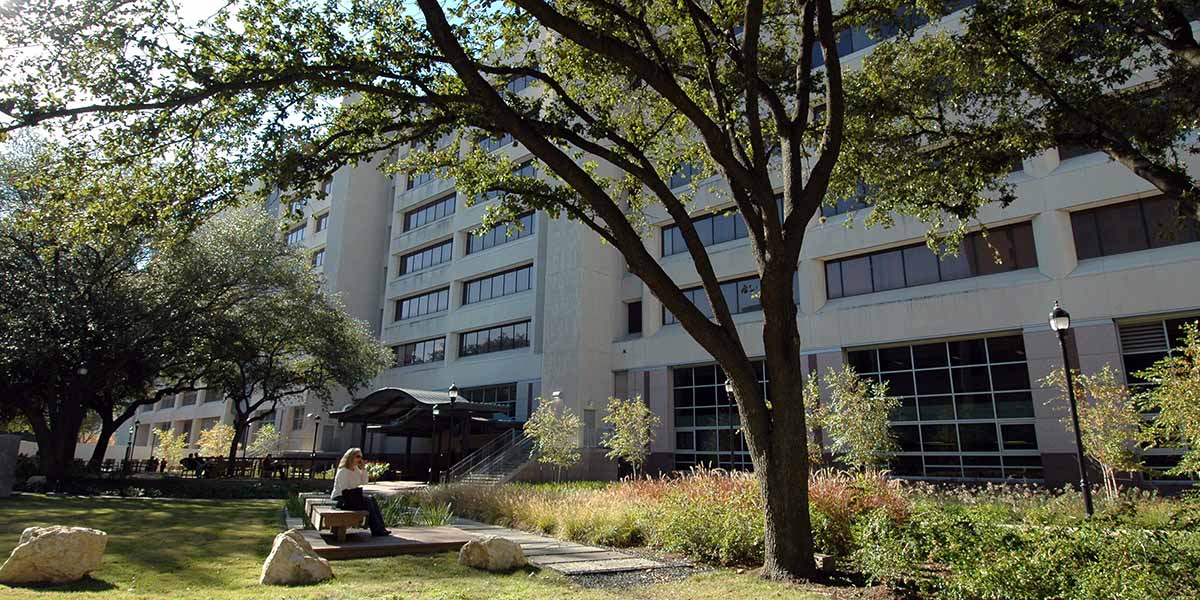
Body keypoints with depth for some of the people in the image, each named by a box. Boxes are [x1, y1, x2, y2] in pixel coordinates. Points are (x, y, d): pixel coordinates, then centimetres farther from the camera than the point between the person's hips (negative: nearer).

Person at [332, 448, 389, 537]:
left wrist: (363, 468, -3)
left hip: (351, 497, 9)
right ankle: (376, 530, -19)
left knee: (372, 499, -12)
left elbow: (364, 482, 5)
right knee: (367, 502, -23)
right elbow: (343, 490, -20)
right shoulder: (343, 471, -15)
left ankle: (380, 527, -16)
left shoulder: (356, 469, 11)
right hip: (339, 499, -9)